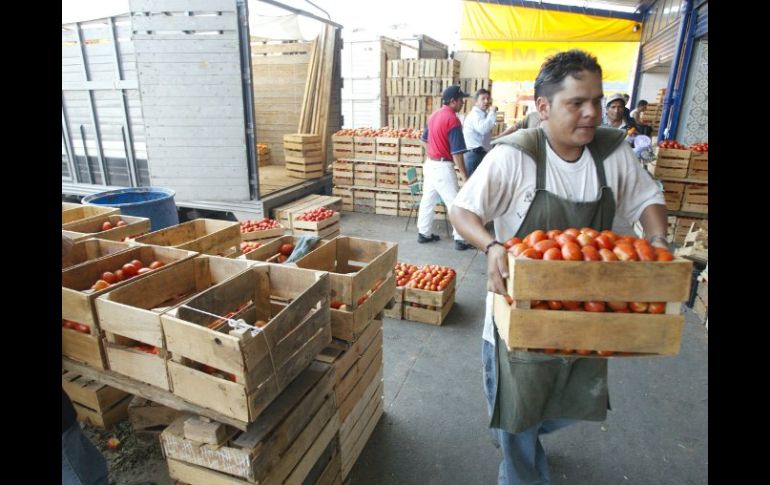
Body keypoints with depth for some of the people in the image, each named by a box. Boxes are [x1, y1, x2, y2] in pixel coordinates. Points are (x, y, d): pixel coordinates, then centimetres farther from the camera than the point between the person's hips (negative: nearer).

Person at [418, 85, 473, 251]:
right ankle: (461, 240, 3)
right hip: (443, 167, -9)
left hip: (430, 164, 9)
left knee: (428, 200, 15)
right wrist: (465, 176, -14)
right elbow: (456, 153, -19)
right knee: (454, 203, -2)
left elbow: (424, 140, 19)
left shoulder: (434, 115, 9)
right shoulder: (453, 119, -17)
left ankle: (424, 233, 24)